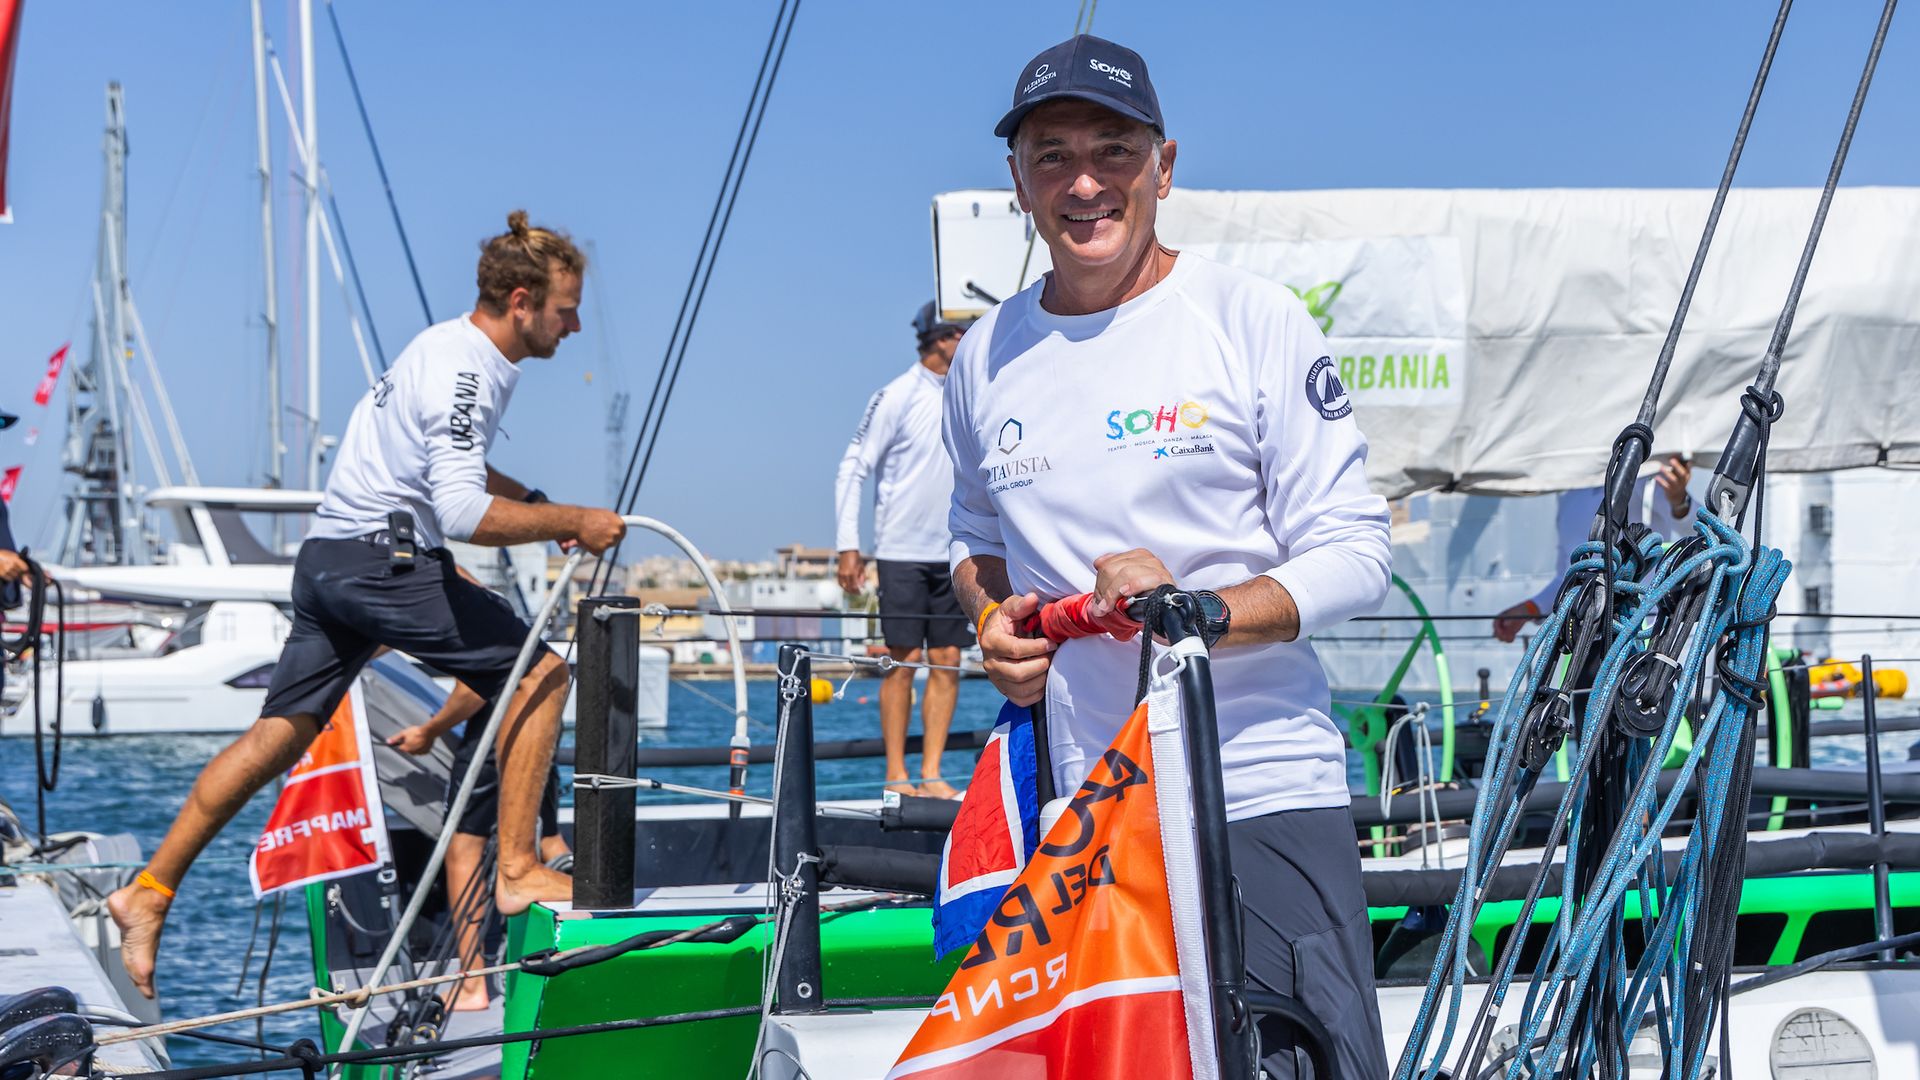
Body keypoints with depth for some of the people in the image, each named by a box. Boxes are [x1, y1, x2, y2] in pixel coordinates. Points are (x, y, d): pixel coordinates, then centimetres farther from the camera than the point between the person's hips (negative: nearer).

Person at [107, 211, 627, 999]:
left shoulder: (453, 348, 15)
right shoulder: (464, 372, -17)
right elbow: (466, 514, -27)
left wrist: (542, 505, 19)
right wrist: (571, 524, -18)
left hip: (330, 557, 10)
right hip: (384, 558, -10)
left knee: (282, 732, 11)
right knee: (543, 671, -7)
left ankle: (150, 891, 13)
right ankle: (518, 869, -8)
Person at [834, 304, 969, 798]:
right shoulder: (896, 397, -7)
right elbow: (852, 469, -6)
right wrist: (848, 546, -11)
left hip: (953, 554, 5)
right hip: (902, 552, -5)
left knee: (947, 663, 1)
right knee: (904, 661, -4)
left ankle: (931, 773, 5)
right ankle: (896, 776, 2)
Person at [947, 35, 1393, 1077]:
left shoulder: (1253, 318, -3)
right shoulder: (985, 357, 10)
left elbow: (1353, 553, -5)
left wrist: (1197, 609, -21)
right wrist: (995, 620, 4)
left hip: (1264, 798, -4)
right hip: (1076, 806, 4)